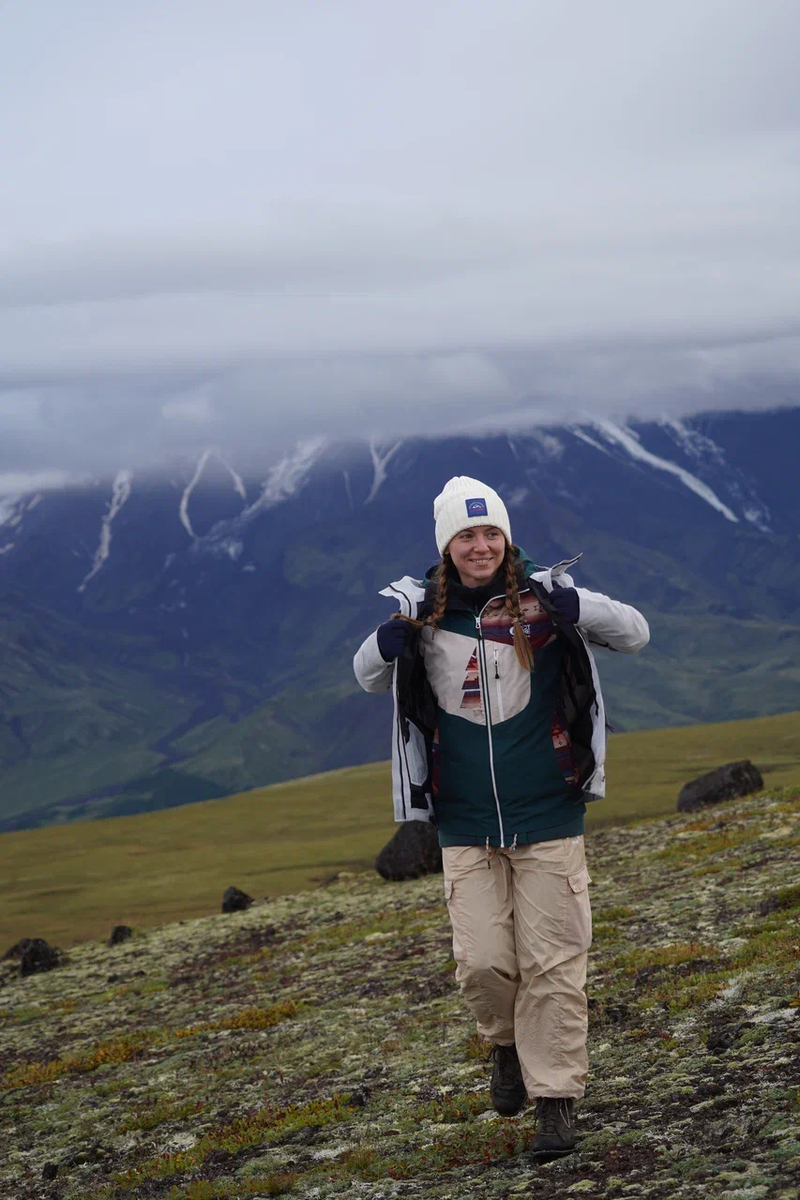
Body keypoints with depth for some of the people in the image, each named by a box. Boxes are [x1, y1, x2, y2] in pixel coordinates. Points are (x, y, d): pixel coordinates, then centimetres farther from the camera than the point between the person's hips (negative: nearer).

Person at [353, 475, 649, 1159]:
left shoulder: (543, 602, -5)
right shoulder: (424, 615, 0)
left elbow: (636, 635, -4)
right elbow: (368, 680, 11)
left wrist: (579, 611, -25)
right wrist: (389, 641, -13)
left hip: (548, 819, -1)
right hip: (466, 827, 1)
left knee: (553, 963, -1)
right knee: (482, 962, -3)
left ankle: (557, 1100, 9)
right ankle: (509, 1044, 28)